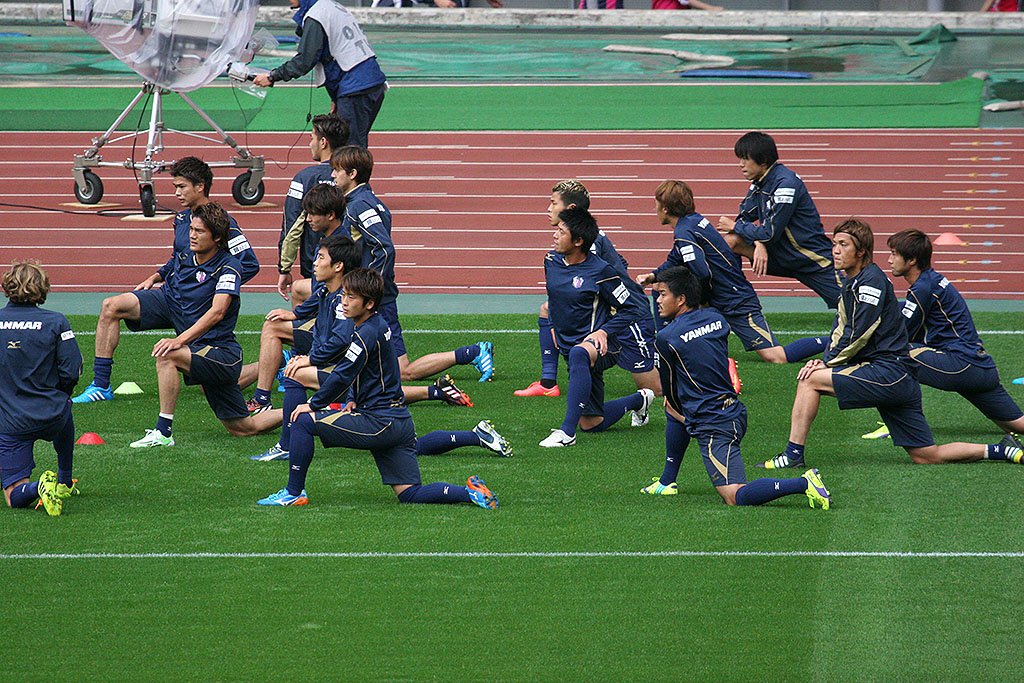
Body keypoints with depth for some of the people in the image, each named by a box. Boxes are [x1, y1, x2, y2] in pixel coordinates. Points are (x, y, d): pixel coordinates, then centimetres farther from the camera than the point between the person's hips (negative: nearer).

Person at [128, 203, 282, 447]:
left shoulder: (228, 269, -15)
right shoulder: (185, 259, 7)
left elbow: (217, 312, -29)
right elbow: (168, 296, 22)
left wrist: (180, 340, -37)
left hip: (222, 353, -8)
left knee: (167, 355, -30)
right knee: (243, 428, 14)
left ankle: (163, 432, -28)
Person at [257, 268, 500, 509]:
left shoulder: (367, 334, -17)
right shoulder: (379, 324, 13)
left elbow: (341, 377, -17)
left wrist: (313, 404, -5)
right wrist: (354, 401, 13)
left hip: (379, 425, -10)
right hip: (400, 423, 10)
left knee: (303, 420, -6)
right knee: (410, 494, 10)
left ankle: (293, 492, 0)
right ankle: (471, 492, -2)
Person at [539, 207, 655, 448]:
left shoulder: (600, 272, -16)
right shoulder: (551, 261, 2)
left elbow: (633, 310, -10)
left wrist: (604, 331, -21)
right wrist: (554, 326, 17)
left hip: (600, 346, -8)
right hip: (568, 346, 8)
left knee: (579, 354, -46)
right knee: (592, 424, 12)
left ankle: (567, 432, -47)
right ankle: (639, 400, 42)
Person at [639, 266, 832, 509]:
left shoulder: (666, 338, -11)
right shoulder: (716, 318, 9)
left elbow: (670, 389, 4)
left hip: (714, 427, -9)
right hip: (734, 411, 9)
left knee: (735, 497, -16)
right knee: (671, 407, 32)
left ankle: (804, 483, -27)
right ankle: (667, 483, 33)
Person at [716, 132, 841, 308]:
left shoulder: (786, 184, -23)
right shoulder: (758, 183, 3)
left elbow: (770, 232, -23)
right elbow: (745, 218, 5)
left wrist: (735, 226, -8)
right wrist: (759, 243, -17)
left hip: (813, 260, -7)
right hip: (780, 253, 7)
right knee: (730, 241, -9)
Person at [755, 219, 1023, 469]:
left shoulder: (870, 280, -11)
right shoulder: (851, 283, 19)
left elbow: (858, 336, -16)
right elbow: (840, 330, 20)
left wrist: (826, 365, -8)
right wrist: (824, 360, 2)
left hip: (888, 373, -10)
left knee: (810, 380, -12)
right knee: (927, 456, 10)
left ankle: (793, 454, -13)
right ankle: (1002, 451, 12)